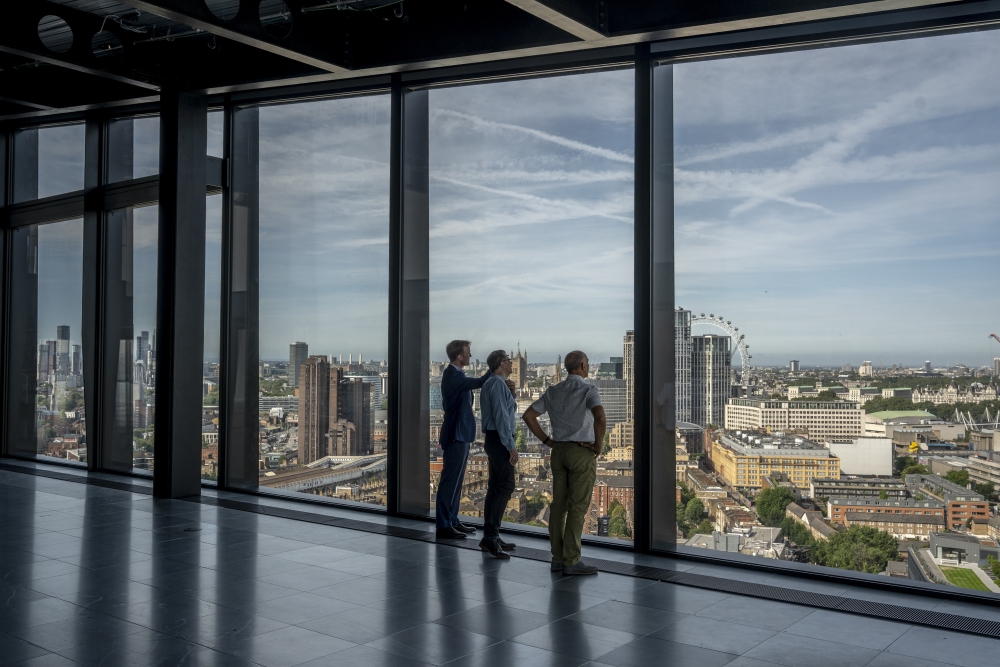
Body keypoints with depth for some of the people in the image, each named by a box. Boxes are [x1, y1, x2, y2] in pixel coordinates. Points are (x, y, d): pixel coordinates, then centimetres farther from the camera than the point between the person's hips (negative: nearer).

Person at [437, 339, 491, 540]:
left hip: (459, 435, 11)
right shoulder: (453, 375, -18)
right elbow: (480, 382, -27)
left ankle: (452, 521, 22)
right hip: (456, 435, -11)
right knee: (450, 480, -7)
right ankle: (443, 526, -2)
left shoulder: (455, 374, 15)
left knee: (455, 480, 15)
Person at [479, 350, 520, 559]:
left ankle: (490, 536, 13)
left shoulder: (490, 384, 18)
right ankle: (491, 536, -17)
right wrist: (511, 446, -20)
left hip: (494, 440, 10)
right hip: (500, 440, -10)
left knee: (495, 487, 10)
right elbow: (501, 416, -20)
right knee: (505, 486, -14)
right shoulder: (498, 384, -13)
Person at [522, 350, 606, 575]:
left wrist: (547, 440, 10)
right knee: (578, 507, -3)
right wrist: (598, 446, -14)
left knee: (559, 505, 9)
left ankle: (558, 558, 13)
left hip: (559, 452, 7)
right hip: (582, 453, -6)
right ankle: (572, 561, -1)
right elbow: (600, 419, -29)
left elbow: (528, 415, 8)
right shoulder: (589, 390, -12)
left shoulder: (552, 391, 8)